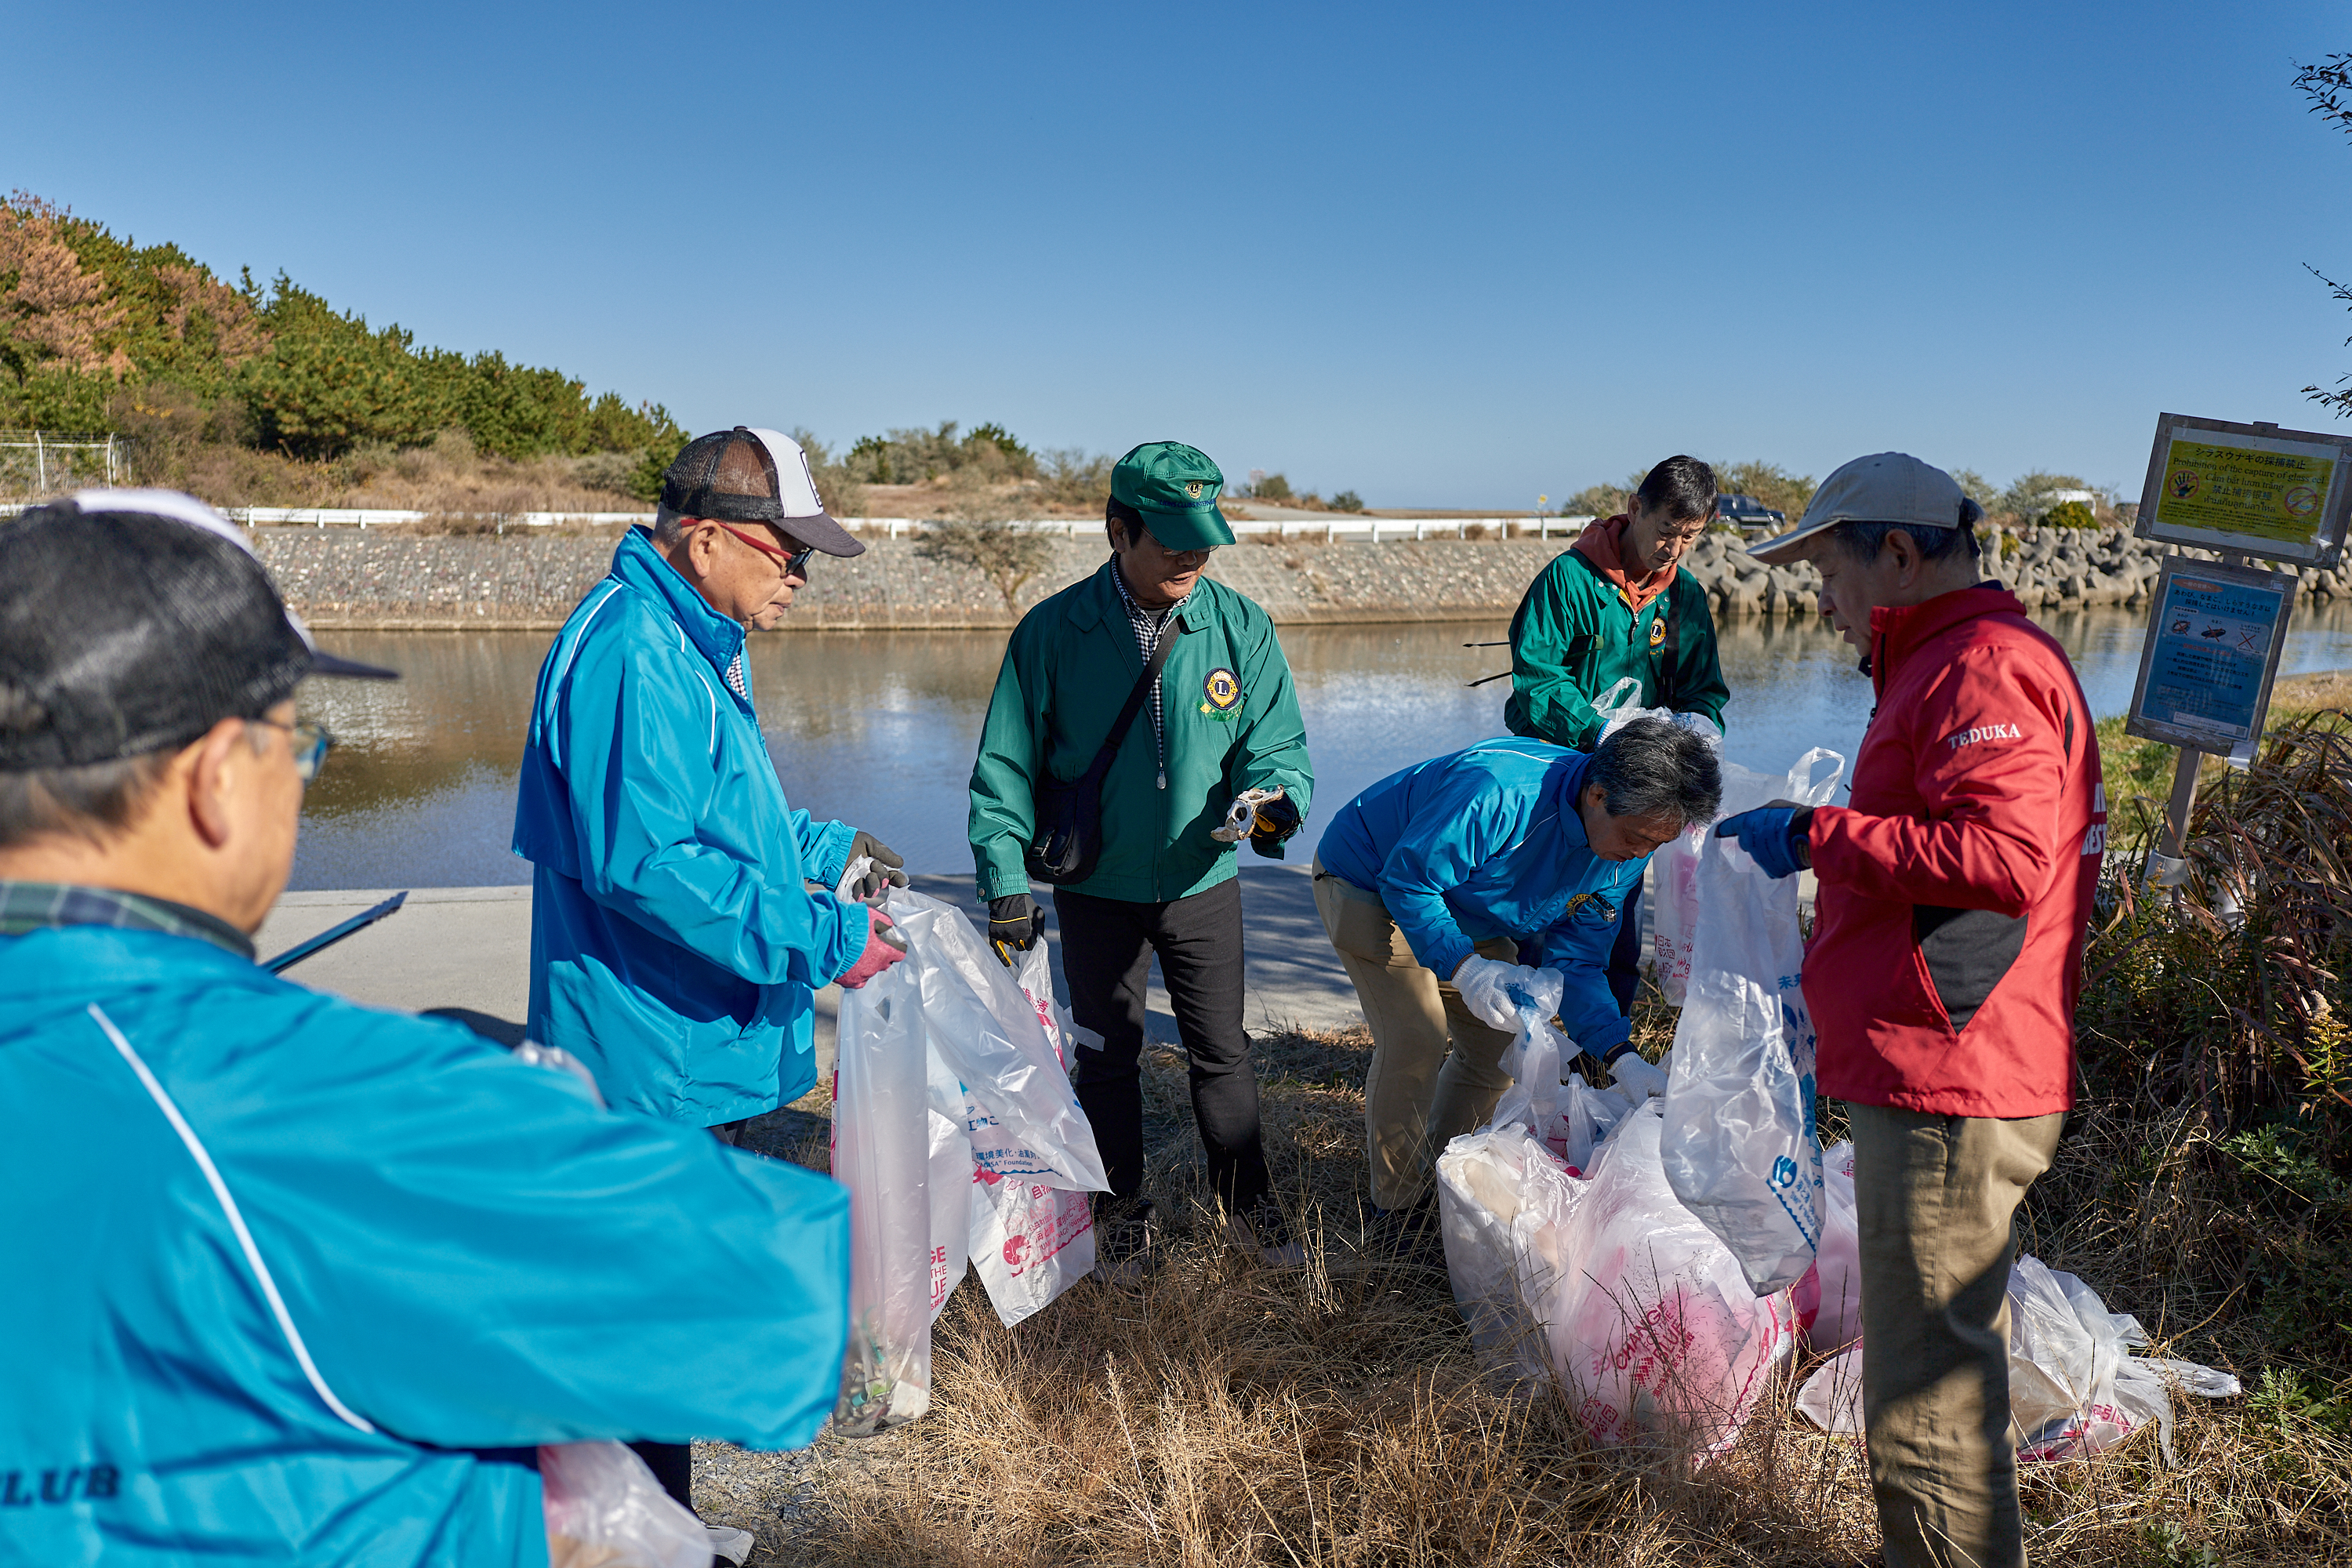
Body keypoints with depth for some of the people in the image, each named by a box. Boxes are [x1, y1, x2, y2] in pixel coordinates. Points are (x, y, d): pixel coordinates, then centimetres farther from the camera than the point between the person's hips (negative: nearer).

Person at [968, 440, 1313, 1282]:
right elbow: (1006, 767, -7)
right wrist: (1006, 883, -12)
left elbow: (1275, 742, -4)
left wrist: (1275, 800, -27)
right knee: (1107, 1054, 13)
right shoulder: (1053, 631, -12)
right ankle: (1121, 1212, 32)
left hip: (1203, 880, 1)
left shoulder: (1241, 627, -8)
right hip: (1096, 888, -1)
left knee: (1221, 1051, 11)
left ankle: (1246, 1200, 32)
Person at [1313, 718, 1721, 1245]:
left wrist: (1622, 1058, -22)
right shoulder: (1496, 792, -41)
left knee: (1501, 1043, 3)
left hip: (1465, 914, 7)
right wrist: (1465, 968, -41)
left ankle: (1439, 1175, 25)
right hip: (1370, 881, -7)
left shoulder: (1626, 855, -15)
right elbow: (1406, 881, -31)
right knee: (1415, 1035, -20)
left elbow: (1573, 962, -10)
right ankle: (1396, 1206, -2)